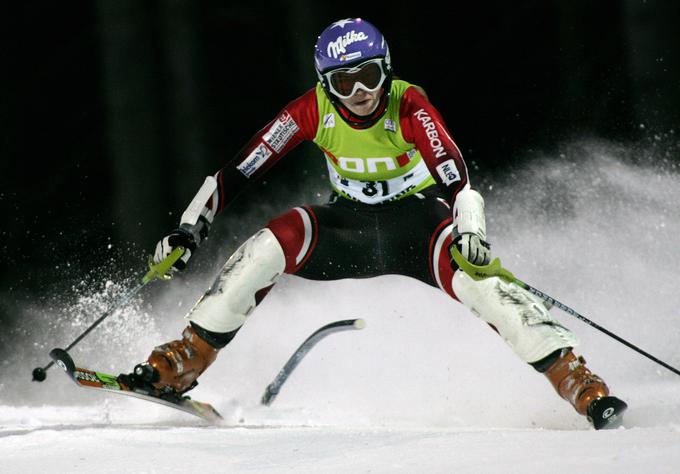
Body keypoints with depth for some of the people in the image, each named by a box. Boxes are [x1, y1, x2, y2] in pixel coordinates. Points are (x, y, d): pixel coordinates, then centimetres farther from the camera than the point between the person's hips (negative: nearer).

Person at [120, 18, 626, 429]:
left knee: (474, 276, -33)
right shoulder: (314, 110, -16)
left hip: (418, 222, -3)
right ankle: (184, 361, -15)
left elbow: (455, 175, -37)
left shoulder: (408, 105, -24)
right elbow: (241, 169, -13)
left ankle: (578, 382, -33)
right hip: (351, 226, 3)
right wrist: (189, 229, -20)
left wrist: (471, 231, -56)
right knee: (274, 241, -24)